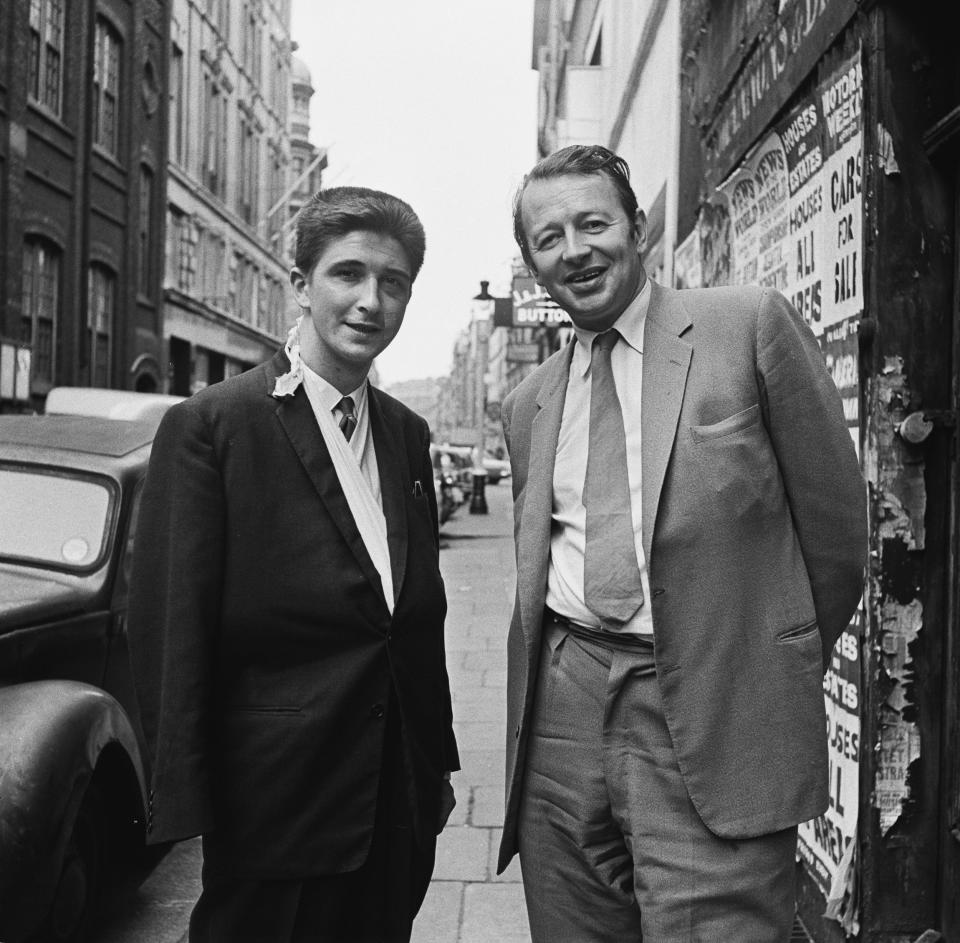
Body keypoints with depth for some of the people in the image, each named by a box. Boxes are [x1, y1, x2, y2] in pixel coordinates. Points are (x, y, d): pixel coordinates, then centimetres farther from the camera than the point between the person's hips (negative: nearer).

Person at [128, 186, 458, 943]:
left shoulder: (409, 435, 8)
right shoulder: (208, 426, -11)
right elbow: (171, 629, -13)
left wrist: (438, 761, 12)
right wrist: (184, 807, -13)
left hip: (401, 799, 6)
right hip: (279, 793, -5)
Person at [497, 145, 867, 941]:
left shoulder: (752, 325, -2)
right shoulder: (527, 404, 14)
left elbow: (835, 519, 1)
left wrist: (781, 675, 10)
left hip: (711, 716, -4)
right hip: (564, 705, 5)